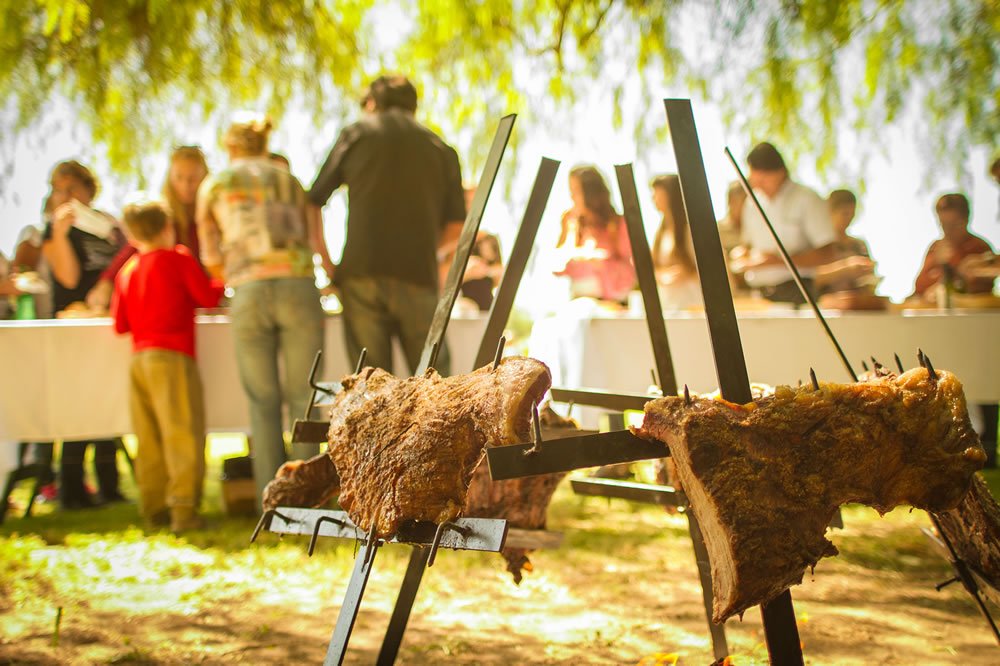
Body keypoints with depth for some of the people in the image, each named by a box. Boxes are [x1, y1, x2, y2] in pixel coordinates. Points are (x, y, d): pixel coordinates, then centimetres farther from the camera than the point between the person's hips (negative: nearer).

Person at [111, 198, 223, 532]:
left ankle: (154, 508, 11)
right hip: (172, 355, -6)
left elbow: (119, 324, 15)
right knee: (184, 432, -7)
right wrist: (223, 284, 16)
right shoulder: (179, 258, 0)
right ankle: (183, 508, -13)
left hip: (138, 358, 6)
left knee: (148, 438, 9)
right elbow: (207, 297, -4)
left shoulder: (127, 271, 15)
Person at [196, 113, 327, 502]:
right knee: (302, 396, 4)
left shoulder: (213, 187, 18)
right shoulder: (288, 181, 21)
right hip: (298, 286, 0)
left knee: (263, 401, 5)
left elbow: (212, 260, 19)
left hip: (249, 293, 0)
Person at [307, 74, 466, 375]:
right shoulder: (441, 149, 14)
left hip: (360, 273, 0)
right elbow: (455, 226, 9)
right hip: (419, 274, 1)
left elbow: (313, 203, 10)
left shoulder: (356, 134, 12)